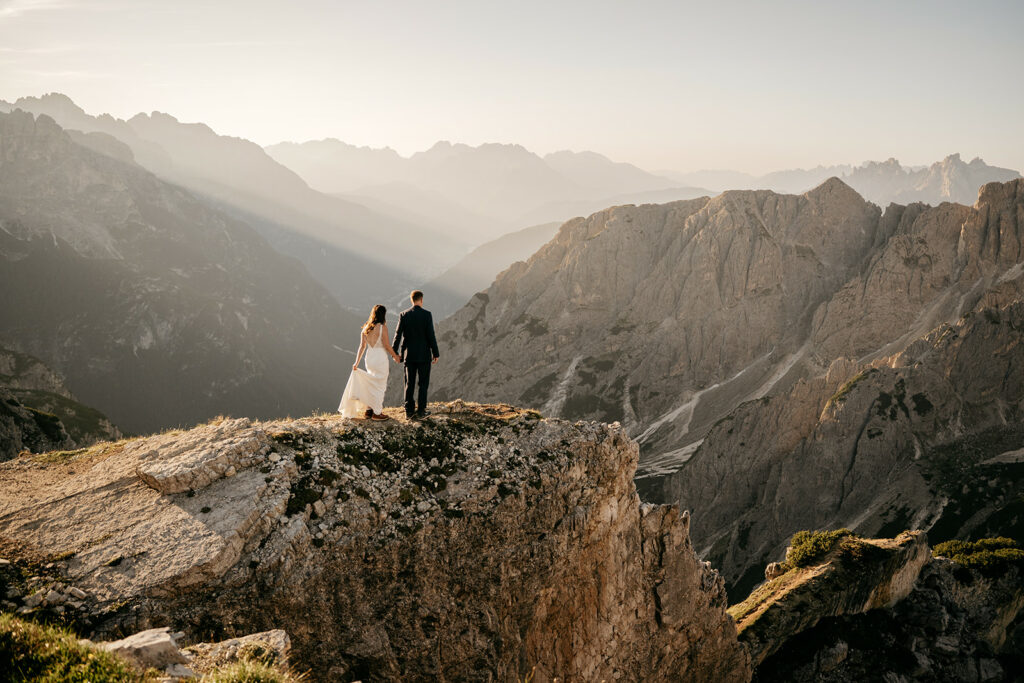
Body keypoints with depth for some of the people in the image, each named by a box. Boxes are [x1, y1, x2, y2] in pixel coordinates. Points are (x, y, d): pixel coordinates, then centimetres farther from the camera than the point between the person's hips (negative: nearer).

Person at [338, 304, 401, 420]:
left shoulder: (366, 327, 5)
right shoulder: (382, 327, -13)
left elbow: (362, 346, 4)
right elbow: (386, 346, -12)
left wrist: (357, 362, 5)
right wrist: (395, 356, 3)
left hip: (369, 357, 6)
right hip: (380, 358, -6)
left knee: (372, 384, 19)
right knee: (380, 385, 3)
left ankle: (368, 410, 23)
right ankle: (377, 413, 7)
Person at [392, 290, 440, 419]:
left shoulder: (404, 315, -2)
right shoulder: (426, 314, -10)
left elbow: (398, 334, 0)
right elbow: (431, 335, -12)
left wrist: (395, 352, 10)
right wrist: (436, 353, -4)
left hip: (409, 355, 3)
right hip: (424, 355, -3)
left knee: (409, 383, 9)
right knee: (423, 383, 6)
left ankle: (409, 411, 10)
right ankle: (421, 410, 6)